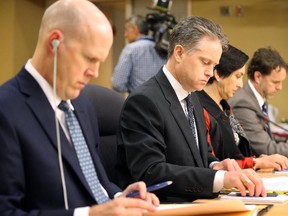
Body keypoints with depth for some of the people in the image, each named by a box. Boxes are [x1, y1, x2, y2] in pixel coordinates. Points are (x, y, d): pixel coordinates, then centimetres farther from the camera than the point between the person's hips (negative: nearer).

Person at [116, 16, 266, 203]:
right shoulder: (144, 101, -14)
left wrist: (215, 166, -3)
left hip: (194, 203, 8)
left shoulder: (193, 98, 13)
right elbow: (150, 172, -22)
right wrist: (220, 178, -27)